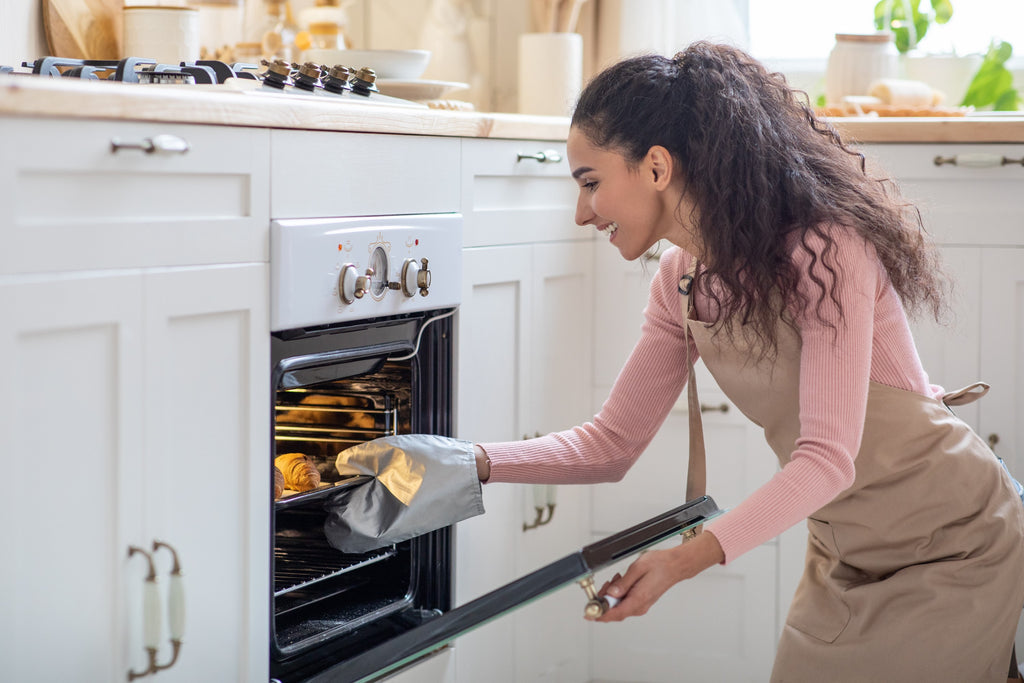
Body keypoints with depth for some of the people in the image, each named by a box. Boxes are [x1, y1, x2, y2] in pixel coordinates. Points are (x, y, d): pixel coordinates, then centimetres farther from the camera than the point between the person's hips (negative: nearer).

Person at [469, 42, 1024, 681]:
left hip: (953, 547, -7)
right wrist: (479, 463, -14)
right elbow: (611, 443, 2)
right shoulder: (682, 282, -2)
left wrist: (697, 553, -45)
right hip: (844, 554, 7)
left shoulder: (823, 251, -25)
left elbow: (828, 457, -32)